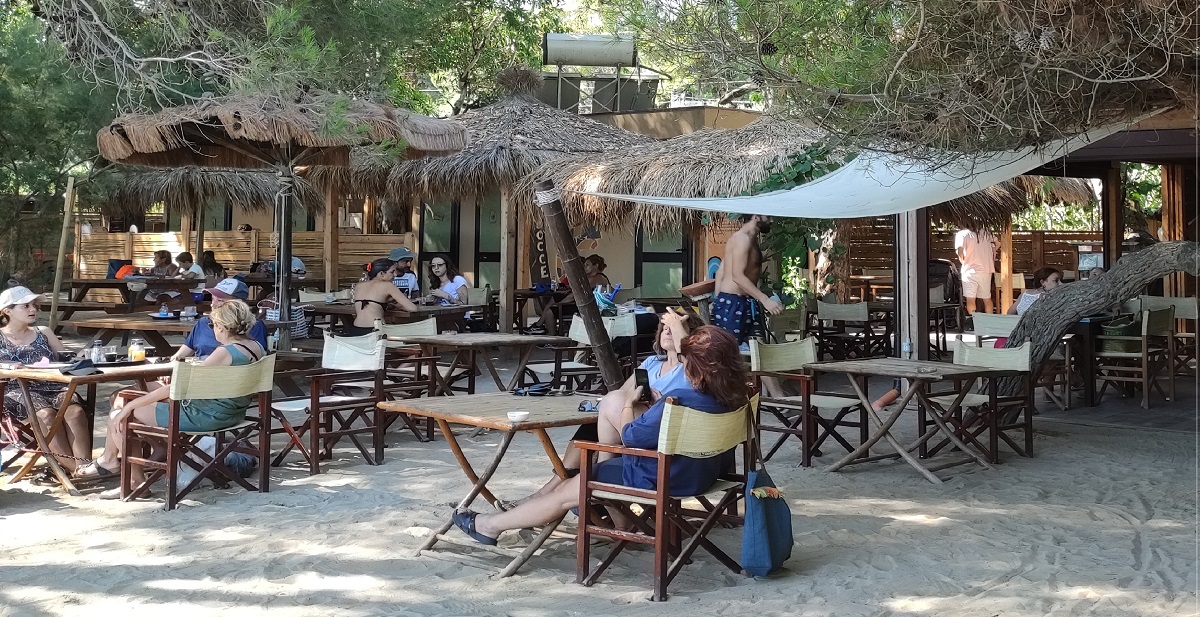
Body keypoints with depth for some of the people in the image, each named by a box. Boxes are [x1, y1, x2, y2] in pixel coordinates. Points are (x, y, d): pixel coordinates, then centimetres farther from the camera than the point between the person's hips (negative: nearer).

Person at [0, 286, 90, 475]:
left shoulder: (43, 332, 25)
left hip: (52, 386, 3)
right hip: (17, 390, -3)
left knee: (75, 410, -31)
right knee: (46, 414, -36)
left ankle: (84, 464, -45)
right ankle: (73, 467, -41)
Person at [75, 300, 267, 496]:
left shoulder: (225, 353, -25)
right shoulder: (256, 347, 1)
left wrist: (130, 405, -15)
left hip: (203, 417, -10)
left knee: (118, 416, -2)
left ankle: (135, 480, 7)